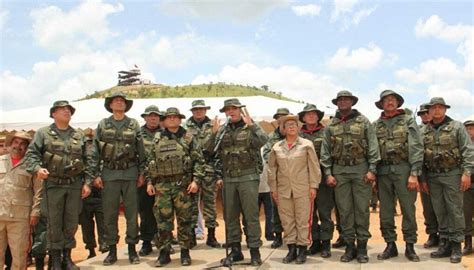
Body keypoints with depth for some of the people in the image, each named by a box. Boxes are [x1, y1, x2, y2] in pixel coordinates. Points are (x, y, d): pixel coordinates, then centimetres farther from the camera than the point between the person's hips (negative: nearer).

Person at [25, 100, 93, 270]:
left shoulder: (79, 135, 11)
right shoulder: (43, 133, 3)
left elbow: (87, 161, 10)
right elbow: (31, 154, -5)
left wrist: (87, 182, 2)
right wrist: (37, 168, -24)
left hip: (75, 184, 3)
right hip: (53, 184, -2)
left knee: (72, 222, 7)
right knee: (54, 223, 2)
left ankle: (67, 256, 21)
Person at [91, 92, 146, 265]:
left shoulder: (134, 124, 6)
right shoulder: (103, 125, 6)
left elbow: (141, 150, 6)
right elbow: (96, 152, 5)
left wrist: (141, 173, 1)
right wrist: (96, 174, -1)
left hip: (130, 173, 0)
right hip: (109, 174, 0)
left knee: (132, 213, 3)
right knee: (109, 214, 4)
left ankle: (132, 249, 14)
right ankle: (112, 250, 15)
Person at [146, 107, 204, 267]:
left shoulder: (189, 138, 3)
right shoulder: (157, 139, 11)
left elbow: (199, 161, -2)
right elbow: (150, 162, 13)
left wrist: (196, 180, -11)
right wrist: (149, 182, 5)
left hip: (183, 184, -2)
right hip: (162, 185, 2)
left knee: (185, 219, 4)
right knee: (163, 220, 4)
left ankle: (185, 252, 15)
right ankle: (164, 253, 15)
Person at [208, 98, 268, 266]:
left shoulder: (251, 127, 0)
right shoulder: (222, 130, 11)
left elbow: (263, 141, -19)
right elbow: (210, 151, 5)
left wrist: (250, 124, -22)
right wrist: (214, 133, -6)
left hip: (248, 177, -4)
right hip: (228, 179, 4)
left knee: (251, 215, 0)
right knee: (230, 216, 9)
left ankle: (254, 251, 9)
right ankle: (235, 250, 21)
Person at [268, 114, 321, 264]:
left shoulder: (307, 144, 1)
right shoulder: (277, 147, 7)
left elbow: (314, 166, -1)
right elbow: (272, 169, 10)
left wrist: (313, 186, -7)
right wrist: (273, 188, 6)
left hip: (303, 189, -2)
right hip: (283, 190, 3)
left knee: (303, 219, 2)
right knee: (287, 220, 7)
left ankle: (302, 249, 12)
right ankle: (291, 249, 16)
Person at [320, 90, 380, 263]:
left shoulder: (363, 121, 4)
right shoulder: (331, 126, 9)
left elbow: (373, 147, -1)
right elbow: (325, 152, 8)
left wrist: (372, 170, -9)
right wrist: (328, 173, 0)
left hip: (361, 169, -2)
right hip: (339, 171, 2)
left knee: (362, 209, 1)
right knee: (344, 210, 5)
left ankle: (362, 246, 11)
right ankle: (349, 246, 14)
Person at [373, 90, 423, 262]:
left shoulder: (408, 121, 3)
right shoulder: (376, 125, 11)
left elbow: (416, 148, -4)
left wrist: (414, 174, -11)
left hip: (403, 169, -3)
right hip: (383, 171, 3)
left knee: (408, 209, 1)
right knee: (386, 211, 7)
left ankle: (410, 246, 12)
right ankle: (390, 245, 17)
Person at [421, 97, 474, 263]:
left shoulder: (456, 127, -1)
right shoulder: (424, 131, 9)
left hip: (452, 174, -4)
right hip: (432, 176, 4)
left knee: (455, 210, 0)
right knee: (439, 211, 8)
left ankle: (456, 246, 8)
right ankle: (445, 244, 18)